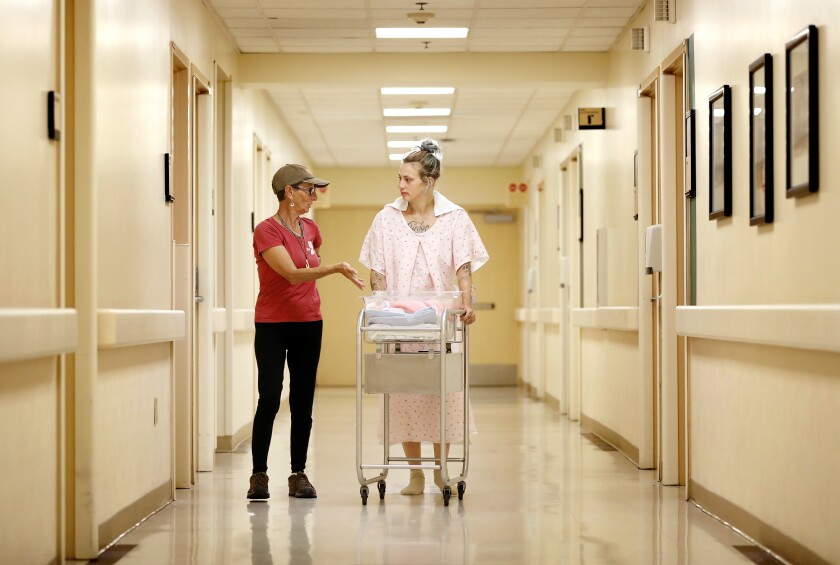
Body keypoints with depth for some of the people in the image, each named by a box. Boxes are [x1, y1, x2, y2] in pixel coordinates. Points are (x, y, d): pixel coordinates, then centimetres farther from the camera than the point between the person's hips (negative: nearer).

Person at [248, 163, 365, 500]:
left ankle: (298, 474, 11)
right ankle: (259, 474, 1)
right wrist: (336, 268, -31)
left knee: (302, 402, 5)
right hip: (272, 325, -6)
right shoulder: (267, 231, -12)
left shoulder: (310, 230, 9)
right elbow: (292, 273, -23)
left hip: (308, 324, 6)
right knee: (269, 399, -8)